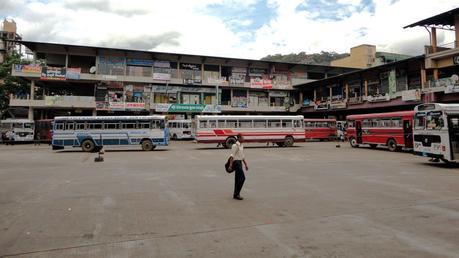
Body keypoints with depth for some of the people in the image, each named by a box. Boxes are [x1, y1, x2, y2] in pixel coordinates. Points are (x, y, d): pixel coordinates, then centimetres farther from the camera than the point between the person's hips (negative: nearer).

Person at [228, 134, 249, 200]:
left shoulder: (241, 146, 16)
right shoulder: (235, 146, -13)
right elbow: (232, 156, -19)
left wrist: (246, 165, 21)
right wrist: (231, 164, -25)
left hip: (240, 162, 9)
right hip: (236, 162, -9)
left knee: (238, 179, 10)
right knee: (242, 177, -12)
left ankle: (236, 194, 16)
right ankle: (236, 194, -7)